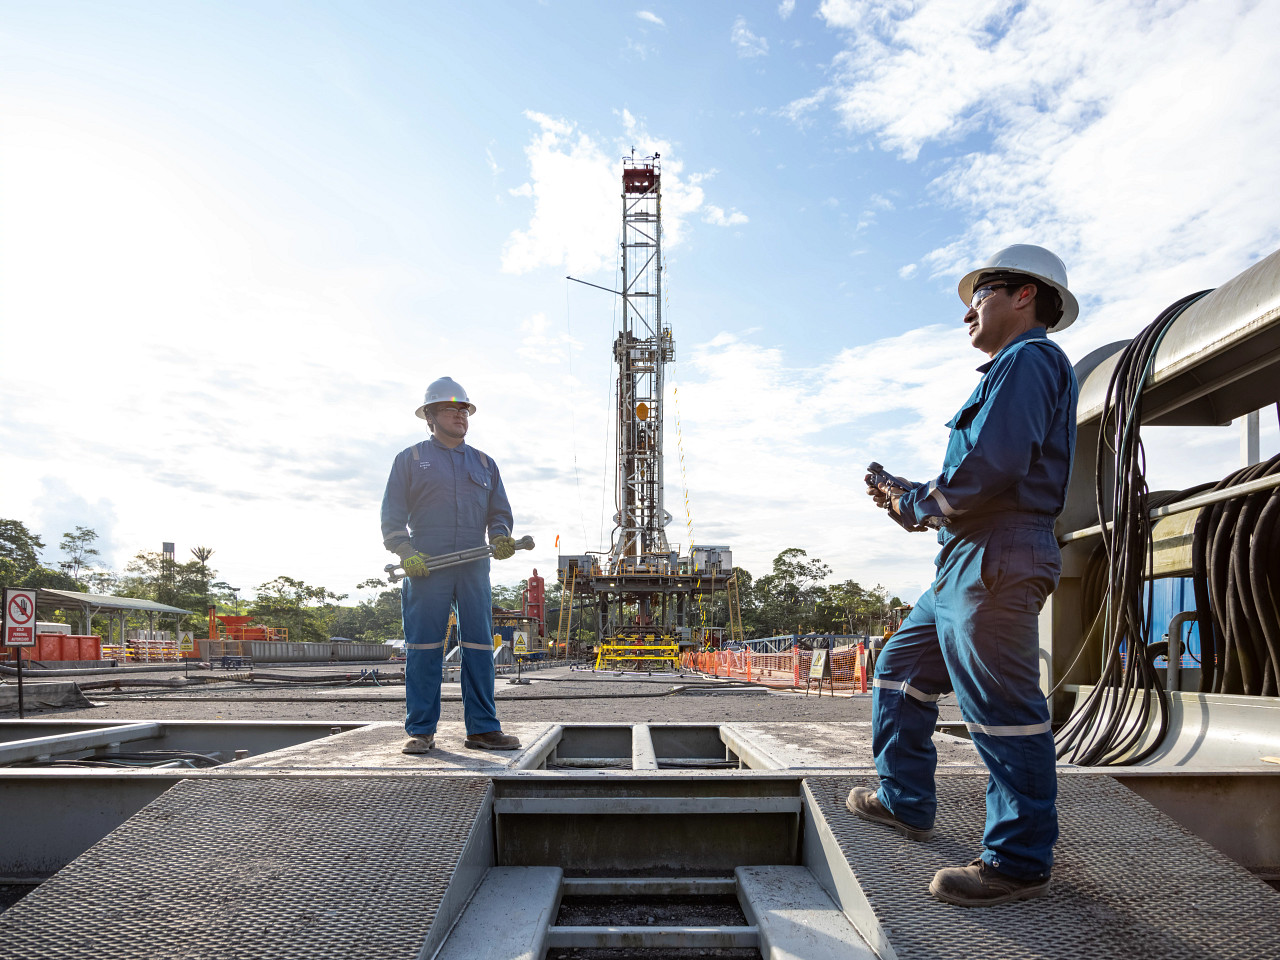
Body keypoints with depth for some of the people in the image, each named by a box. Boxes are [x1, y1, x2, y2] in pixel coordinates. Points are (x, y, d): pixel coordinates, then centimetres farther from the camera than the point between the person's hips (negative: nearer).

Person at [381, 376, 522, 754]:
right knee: (423, 648, -3)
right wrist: (406, 552, -10)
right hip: (425, 566, -3)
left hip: (474, 567, 3)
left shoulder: (484, 463, 20)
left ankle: (483, 728, 7)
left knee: (479, 645, 1)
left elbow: (499, 512, 19)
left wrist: (500, 538, -2)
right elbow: (392, 515, 5)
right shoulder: (410, 459, 11)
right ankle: (421, 730, 6)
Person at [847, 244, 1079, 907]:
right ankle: (905, 803, 28)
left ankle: (1020, 862, 8)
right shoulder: (1010, 370, 26)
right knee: (900, 668, 17)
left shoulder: (1028, 358, -6)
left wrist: (915, 504, -7)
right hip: (968, 564, 11)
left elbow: (992, 466, -22)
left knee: (1001, 708, -5)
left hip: (995, 561, -11)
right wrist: (909, 496, 12)